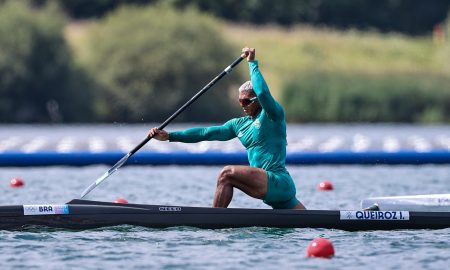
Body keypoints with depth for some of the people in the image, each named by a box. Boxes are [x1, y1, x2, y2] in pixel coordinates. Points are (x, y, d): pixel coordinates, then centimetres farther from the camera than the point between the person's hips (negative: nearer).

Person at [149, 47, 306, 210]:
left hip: (279, 182, -9)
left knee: (228, 174, -21)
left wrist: (252, 63, -15)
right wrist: (169, 136, 9)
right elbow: (206, 133, 15)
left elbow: (263, 93, -24)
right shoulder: (239, 124, 19)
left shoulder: (273, 114, -2)